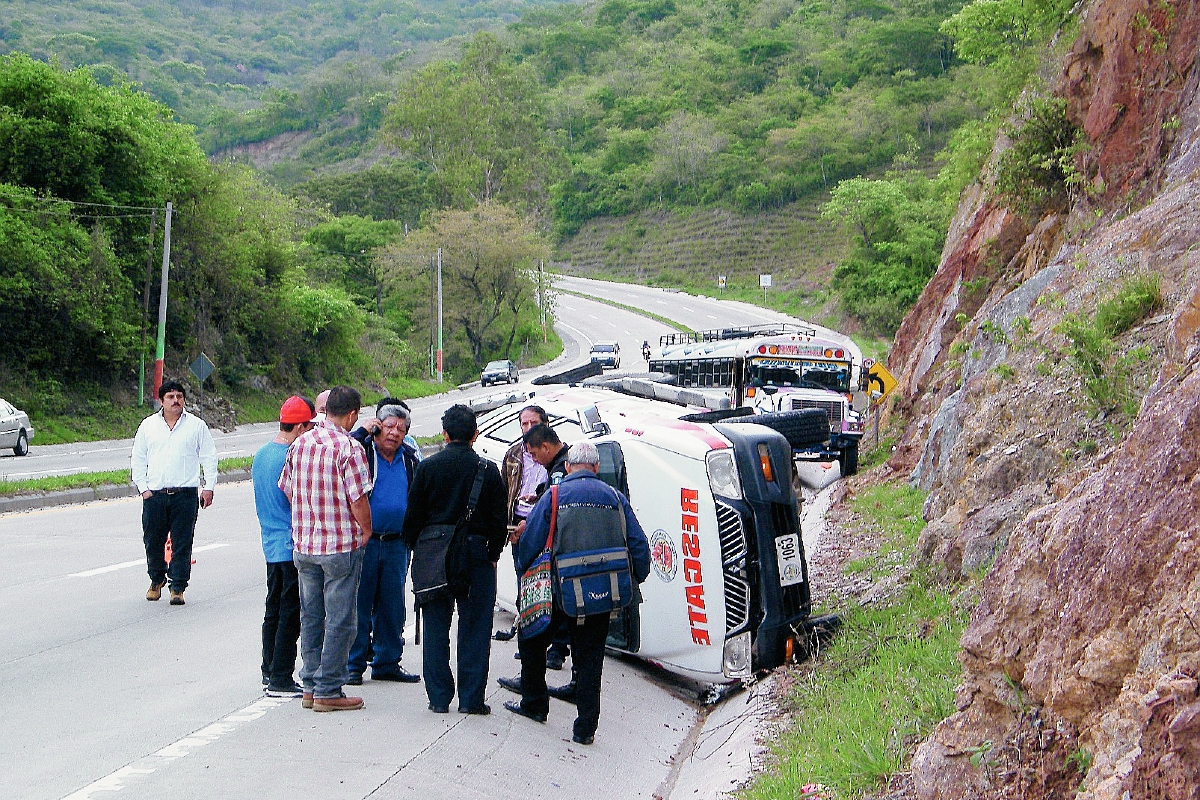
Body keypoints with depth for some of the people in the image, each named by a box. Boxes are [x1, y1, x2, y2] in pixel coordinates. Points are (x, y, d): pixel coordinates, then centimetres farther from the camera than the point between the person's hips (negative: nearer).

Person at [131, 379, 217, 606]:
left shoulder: (196, 425, 7)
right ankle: (156, 579, 29)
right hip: (154, 494, 2)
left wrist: (208, 487, 0)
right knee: (152, 541, 6)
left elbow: (209, 457, 9)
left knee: (182, 543, -2)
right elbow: (137, 460, 14)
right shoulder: (148, 425, 11)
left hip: (186, 494, -2)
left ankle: (177, 587, 5)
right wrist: (143, 487, 4)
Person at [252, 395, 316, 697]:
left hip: (271, 545, 9)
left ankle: (270, 672, 24)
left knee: (274, 611, 17)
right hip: (293, 547, -9)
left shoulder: (261, 454, 9)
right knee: (290, 615, -3)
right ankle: (280, 681, -1)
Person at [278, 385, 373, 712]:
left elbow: (287, 489, 12)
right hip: (342, 545, -6)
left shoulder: (300, 443, 5)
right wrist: (366, 531, 2)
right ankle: (328, 691, 3)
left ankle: (311, 687, 20)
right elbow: (359, 500, -16)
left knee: (310, 617, 14)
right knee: (340, 620, 1)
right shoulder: (350, 448, -14)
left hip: (304, 545, 6)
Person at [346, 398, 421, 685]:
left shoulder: (410, 457, 11)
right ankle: (353, 664, 8)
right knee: (358, 604, -1)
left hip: (396, 544, 5)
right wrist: (363, 431, -17)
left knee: (392, 606, 11)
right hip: (363, 542, -5)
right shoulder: (362, 451, -3)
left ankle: (387, 663, 21)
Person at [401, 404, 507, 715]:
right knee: (475, 627, 4)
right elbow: (499, 518, 1)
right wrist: (493, 554, 12)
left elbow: (413, 515, 1)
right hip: (476, 554, -1)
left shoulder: (427, 467, -1)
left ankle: (439, 697, 8)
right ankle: (471, 698, 4)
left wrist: (414, 548, 13)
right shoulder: (488, 470, -1)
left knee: (436, 627, 7)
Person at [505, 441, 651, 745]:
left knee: (532, 640, 21)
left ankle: (534, 703, 30)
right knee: (590, 657, 9)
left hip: (559, 590, -2)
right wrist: (634, 581, 14)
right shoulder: (614, 498, 5)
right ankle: (585, 727, 7)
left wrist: (523, 573, 13)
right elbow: (639, 545, 3)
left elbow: (530, 541, -3)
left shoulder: (554, 496, -1)